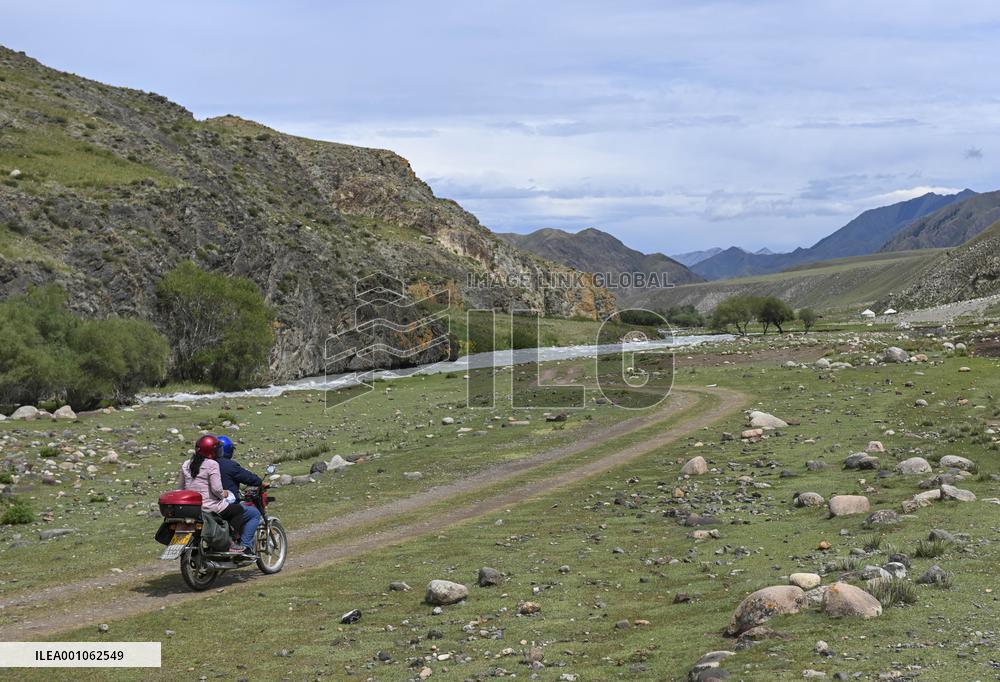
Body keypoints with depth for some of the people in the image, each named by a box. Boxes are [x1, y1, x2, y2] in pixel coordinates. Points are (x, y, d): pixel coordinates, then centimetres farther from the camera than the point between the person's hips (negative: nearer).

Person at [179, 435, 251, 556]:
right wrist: (223, 494, 0)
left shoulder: (186, 465, 9)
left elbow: (182, 487, 13)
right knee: (239, 509, 9)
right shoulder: (212, 464, -13)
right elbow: (216, 489, -19)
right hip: (210, 507, -8)